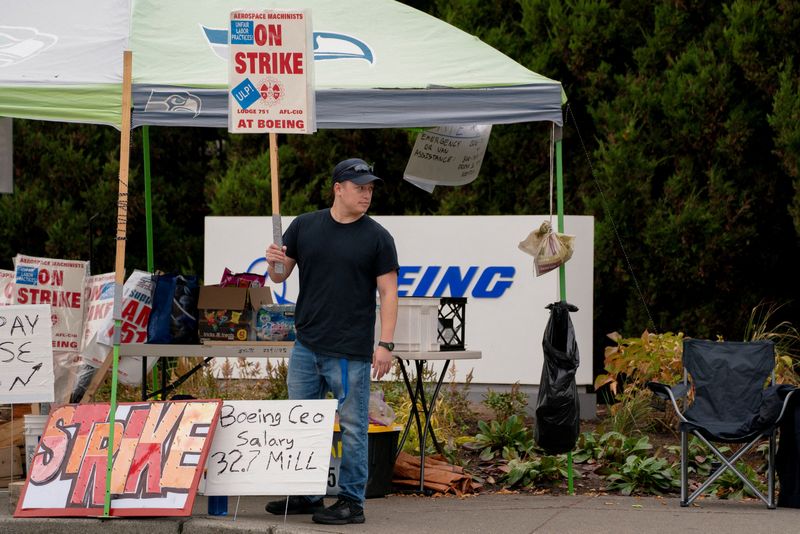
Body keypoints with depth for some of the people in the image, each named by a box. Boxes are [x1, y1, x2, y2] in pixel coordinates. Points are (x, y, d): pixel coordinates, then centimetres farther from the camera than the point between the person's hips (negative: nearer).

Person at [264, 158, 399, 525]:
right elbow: (281, 276, 13)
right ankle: (306, 495, 21)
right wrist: (274, 263, -11)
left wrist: (385, 344, -11)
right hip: (306, 346, 4)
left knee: (353, 427, -1)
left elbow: (388, 292, -4)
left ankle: (351, 501, 5)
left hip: (350, 352, -4)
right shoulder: (304, 227, 7)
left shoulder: (377, 238, -2)